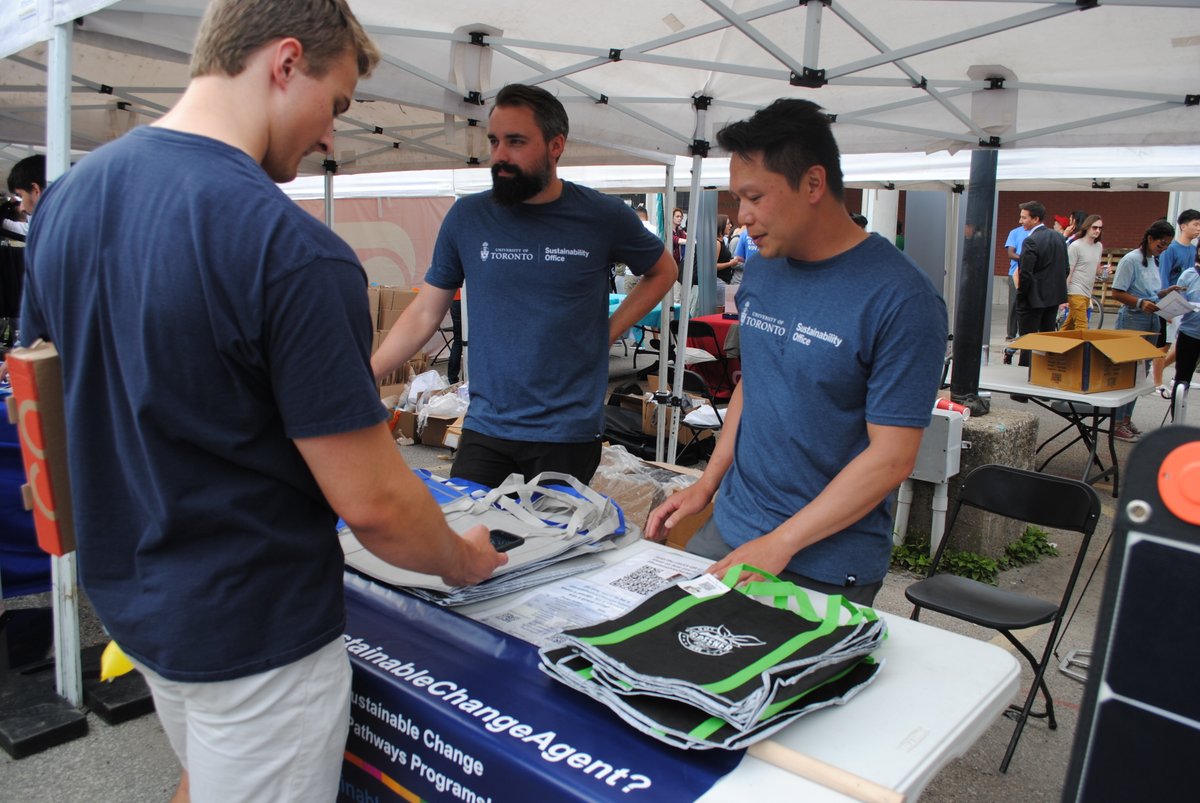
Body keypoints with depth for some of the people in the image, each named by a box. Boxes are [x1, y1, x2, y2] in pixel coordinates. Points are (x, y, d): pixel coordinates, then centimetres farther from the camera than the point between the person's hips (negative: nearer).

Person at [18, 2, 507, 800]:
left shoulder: (64, 197, -3)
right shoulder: (292, 248, -28)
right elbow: (371, 501, -24)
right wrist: (463, 561, -4)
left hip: (128, 594, 7)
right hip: (251, 628, -7)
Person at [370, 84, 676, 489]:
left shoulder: (602, 217, -3)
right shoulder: (467, 217, 0)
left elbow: (662, 271, 14)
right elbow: (424, 314, 4)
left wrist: (610, 331, 1)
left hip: (569, 435, -1)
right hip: (485, 427, 2)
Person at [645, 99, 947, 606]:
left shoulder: (900, 299, -17)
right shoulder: (762, 271, 3)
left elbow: (892, 456, -19)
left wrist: (780, 543, -20)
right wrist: (706, 484, 6)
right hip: (727, 529, 6)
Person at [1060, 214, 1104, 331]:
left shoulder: (1099, 246, 13)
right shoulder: (1076, 246, -8)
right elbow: (1067, 272, -10)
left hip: (1087, 294, 7)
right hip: (1076, 293, -7)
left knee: (1069, 326, 12)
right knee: (1081, 327, -12)